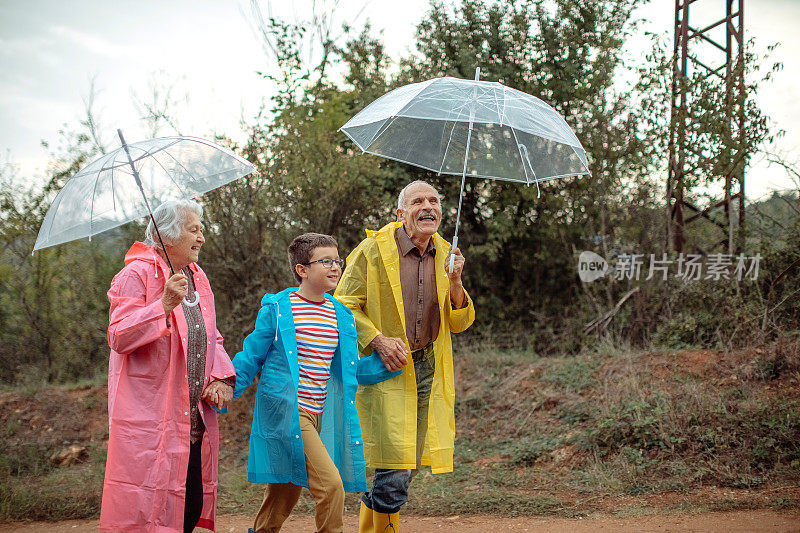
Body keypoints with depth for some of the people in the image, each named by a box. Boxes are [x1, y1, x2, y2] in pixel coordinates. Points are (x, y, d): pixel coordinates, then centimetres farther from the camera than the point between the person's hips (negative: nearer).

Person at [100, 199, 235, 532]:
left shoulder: (198, 279, 17)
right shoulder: (136, 275, -7)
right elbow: (119, 337, -16)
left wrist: (221, 377, 4)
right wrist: (164, 305, -26)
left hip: (194, 419, 7)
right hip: (148, 417, -7)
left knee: (192, 505, 9)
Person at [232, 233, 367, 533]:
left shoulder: (342, 316, 11)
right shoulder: (277, 309, -4)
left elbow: (350, 371, 18)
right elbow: (250, 359, 1)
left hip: (318, 416, 6)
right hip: (284, 411, -6)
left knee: (283, 498, 13)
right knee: (331, 485, -18)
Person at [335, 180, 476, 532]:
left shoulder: (444, 254, 11)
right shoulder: (374, 250, -6)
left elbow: (459, 324, 11)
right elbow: (344, 305, -3)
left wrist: (454, 285, -7)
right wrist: (377, 340, -15)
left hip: (429, 370, 6)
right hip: (385, 371, -6)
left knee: (408, 466, 10)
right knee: (395, 472, -12)